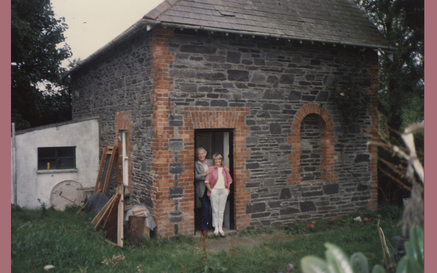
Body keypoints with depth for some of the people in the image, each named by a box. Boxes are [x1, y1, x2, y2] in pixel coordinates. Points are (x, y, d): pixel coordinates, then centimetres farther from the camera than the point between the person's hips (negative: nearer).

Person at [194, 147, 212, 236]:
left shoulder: (210, 162, 11)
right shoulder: (196, 164, 1)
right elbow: (195, 177, -7)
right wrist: (204, 174, -16)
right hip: (202, 189, -4)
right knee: (205, 207, -7)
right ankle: (204, 228, 6)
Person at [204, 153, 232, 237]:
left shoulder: (225, 169, 10)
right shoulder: (211, 169, -1)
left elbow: (229, 180, 16)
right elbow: (207, 181, -3)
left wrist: (228, 189, 8)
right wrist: (210, 189, -7)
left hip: (223, 191, 3)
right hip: (214, 190, -3)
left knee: (221, 210, 7)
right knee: (215, 210, 1)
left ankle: (220, 228, 14)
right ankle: (216, 228, 10)